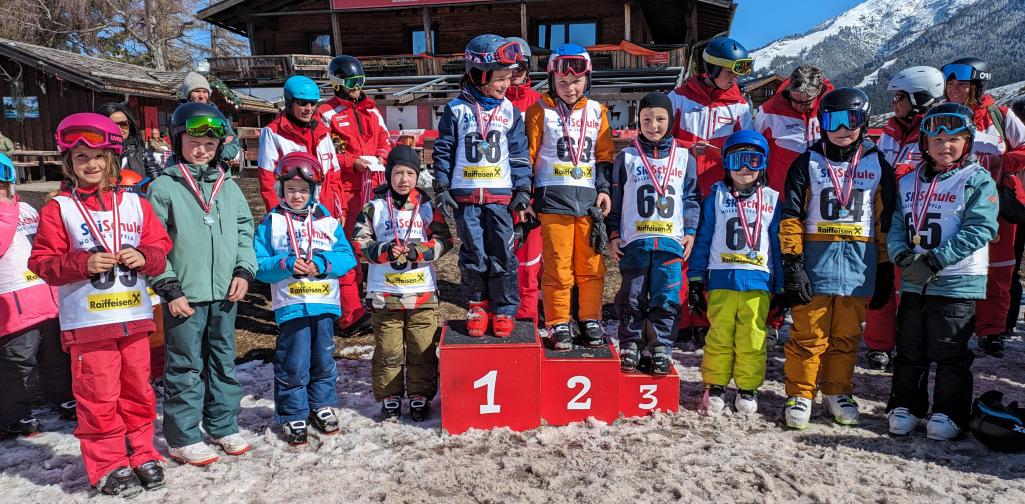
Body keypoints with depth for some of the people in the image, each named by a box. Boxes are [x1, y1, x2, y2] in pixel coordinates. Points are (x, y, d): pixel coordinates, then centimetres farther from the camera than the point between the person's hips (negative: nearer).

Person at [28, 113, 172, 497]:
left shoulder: (134, 203, 8)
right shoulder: (58, 208, 0)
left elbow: (161, 246, 9)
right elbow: (43, 262, -2)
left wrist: (144, 257, -11)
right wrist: (83, 263, -18)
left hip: (135, 316, 3)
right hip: (87, 321, -3)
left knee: (137, 391, 13)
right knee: (98, 397, 3)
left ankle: (141, 454, 27)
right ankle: (107, 466, 17)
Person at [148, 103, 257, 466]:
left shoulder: (228, 187, 10)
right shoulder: (164, 187, -4)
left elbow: (245, 231, 15)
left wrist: (244, 270, 2)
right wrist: (170, 289, -11)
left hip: (225, 293, 5)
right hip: (185, 295, -5)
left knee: (224, 360, 14)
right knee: (185, 367, 3)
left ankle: (223, 425, 28)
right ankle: (183, 438, 15)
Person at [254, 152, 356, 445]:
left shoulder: (328, 222, 6)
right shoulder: (271, 223, 0)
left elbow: (347, 257, -1)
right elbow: (259, 265, -4)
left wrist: (322, 263, -17)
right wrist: (286, 265, -20)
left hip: (325, 304, 3)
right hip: (290, 306, -3)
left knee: (323, 361, 15)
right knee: (293, 366, 2)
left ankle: (322, 406, 32)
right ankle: (293, 416, 18)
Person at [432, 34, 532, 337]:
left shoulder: (509, 111, 6)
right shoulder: (456, 109, 1)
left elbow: (520, 153, 8)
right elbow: (443, 151, 4)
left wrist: (522, 190, 2)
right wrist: (441, 188, -1)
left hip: (501, 194, 1)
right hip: (465, 194, -1)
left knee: (502, 254, 1)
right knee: (474, 254, 4)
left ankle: (504, 310, 13)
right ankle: (477, 305, 21)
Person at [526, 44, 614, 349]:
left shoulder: (596, 111, 12)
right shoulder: (541, 111, 3)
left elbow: (604, 155, 14)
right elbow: (529, 155, 3)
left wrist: (604, 189, 4)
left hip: (589, 197, 3)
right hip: (554, 196, -3)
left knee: (592, 265, 6)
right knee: (558, 266, -1)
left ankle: (591, 320, 19)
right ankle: (559, 324, 10)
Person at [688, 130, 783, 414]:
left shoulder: (771, 199, 9)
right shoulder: (717, 196, 7)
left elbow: (778, 244, 11)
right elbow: (703, 239, 6)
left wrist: (781, 288, 9)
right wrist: (696, 280, 2)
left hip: (758, 283, 1)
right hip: (721, 280, 0)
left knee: (753, 338, 1)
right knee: (719, 335, 4)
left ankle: (747, 389, 16)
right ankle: (714, 386, 17)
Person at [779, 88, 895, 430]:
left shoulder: (877, 165, 10)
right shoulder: (808, 163, 4)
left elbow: (885, 222, 12)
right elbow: (791, 218, -1)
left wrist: (885, 270, 9)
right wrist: (792, 263, -8)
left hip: (859, 264, 2)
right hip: (816, 261, -2)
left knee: (847, 336, 10)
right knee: (809, 334, -1)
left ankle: (838, 393, 24)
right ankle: (800, 394, 12)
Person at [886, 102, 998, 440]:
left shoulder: (978, 180, -4)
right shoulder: (909, 182, 11)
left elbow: (980, 229, -14)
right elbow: (897, 227, 9)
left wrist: (935, 260, -20)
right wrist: (904, 256, -11)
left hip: (957, 284, -4)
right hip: (913, 283, 5)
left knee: (951, 355, 4)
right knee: (909, 351, 13)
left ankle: (949, 413, 18)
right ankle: (905, 406, 25)